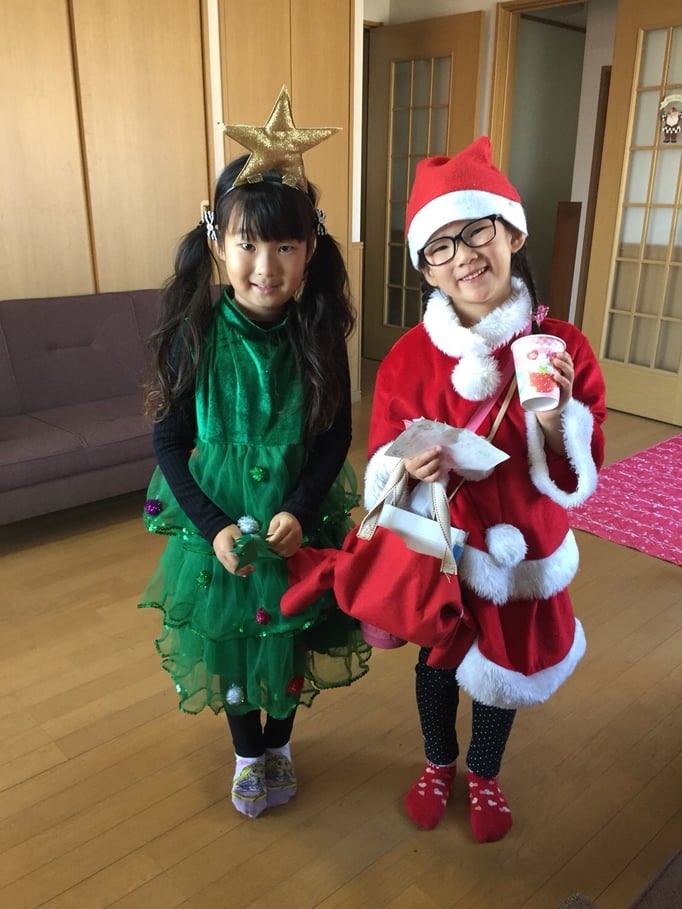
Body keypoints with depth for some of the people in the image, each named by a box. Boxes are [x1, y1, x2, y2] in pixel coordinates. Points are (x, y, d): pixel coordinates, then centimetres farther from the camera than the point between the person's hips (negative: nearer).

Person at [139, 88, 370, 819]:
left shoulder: (318, 333, -12)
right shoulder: (196, 333, -14)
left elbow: (335, 435, -6)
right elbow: (169, 440, -9)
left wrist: (298, 511, -19)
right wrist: (213, 526, -17)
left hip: (302, 522, 1)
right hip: (219, 523, 0)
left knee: (292, 642, 18)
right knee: (229, 642, 16)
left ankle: (279, 743, 48)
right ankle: (247, 754, 45)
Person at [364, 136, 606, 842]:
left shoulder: (561, 346, -15)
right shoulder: (409, 358, -14)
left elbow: (580, 480, -12)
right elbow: (382, 468, -7)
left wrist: (556, 420, -32)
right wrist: (410, 470, -30)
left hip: (523, 552, 1)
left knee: (504, 666, 21)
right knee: (437, 663, 21)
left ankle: (484, 773, 52)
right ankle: (438, 763, 53)